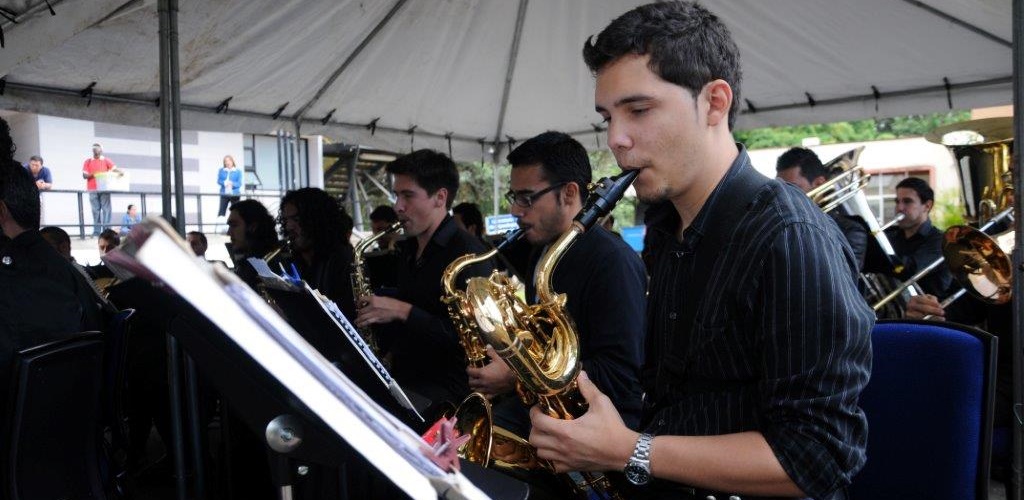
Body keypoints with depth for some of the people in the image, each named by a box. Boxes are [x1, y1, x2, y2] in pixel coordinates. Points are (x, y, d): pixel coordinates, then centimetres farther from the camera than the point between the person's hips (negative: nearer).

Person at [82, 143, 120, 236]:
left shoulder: (106, 160, 10)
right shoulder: (88, 161, 11)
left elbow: (114, 169, -3)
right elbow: (84, 175, 6)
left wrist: (119, 172, -25)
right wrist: (91, 175, -16)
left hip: (104, 188, -1)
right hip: (93, 190, 1)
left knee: (106, 209, -6)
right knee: (96, 210, 1)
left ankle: (106, 230, -7)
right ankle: (96, 231, 2)